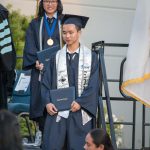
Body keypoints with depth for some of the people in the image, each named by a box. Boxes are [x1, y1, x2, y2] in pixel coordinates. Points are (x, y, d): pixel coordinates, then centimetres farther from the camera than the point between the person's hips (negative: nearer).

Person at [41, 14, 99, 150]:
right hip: (58, 110, 1)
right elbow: (46, 83, 7)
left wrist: (80, 102, -13)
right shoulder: (56, 57, 9)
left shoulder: (91, 57, 4)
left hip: (81, 112, -1)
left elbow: (93, 85, -2)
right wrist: (47, 102, -9)